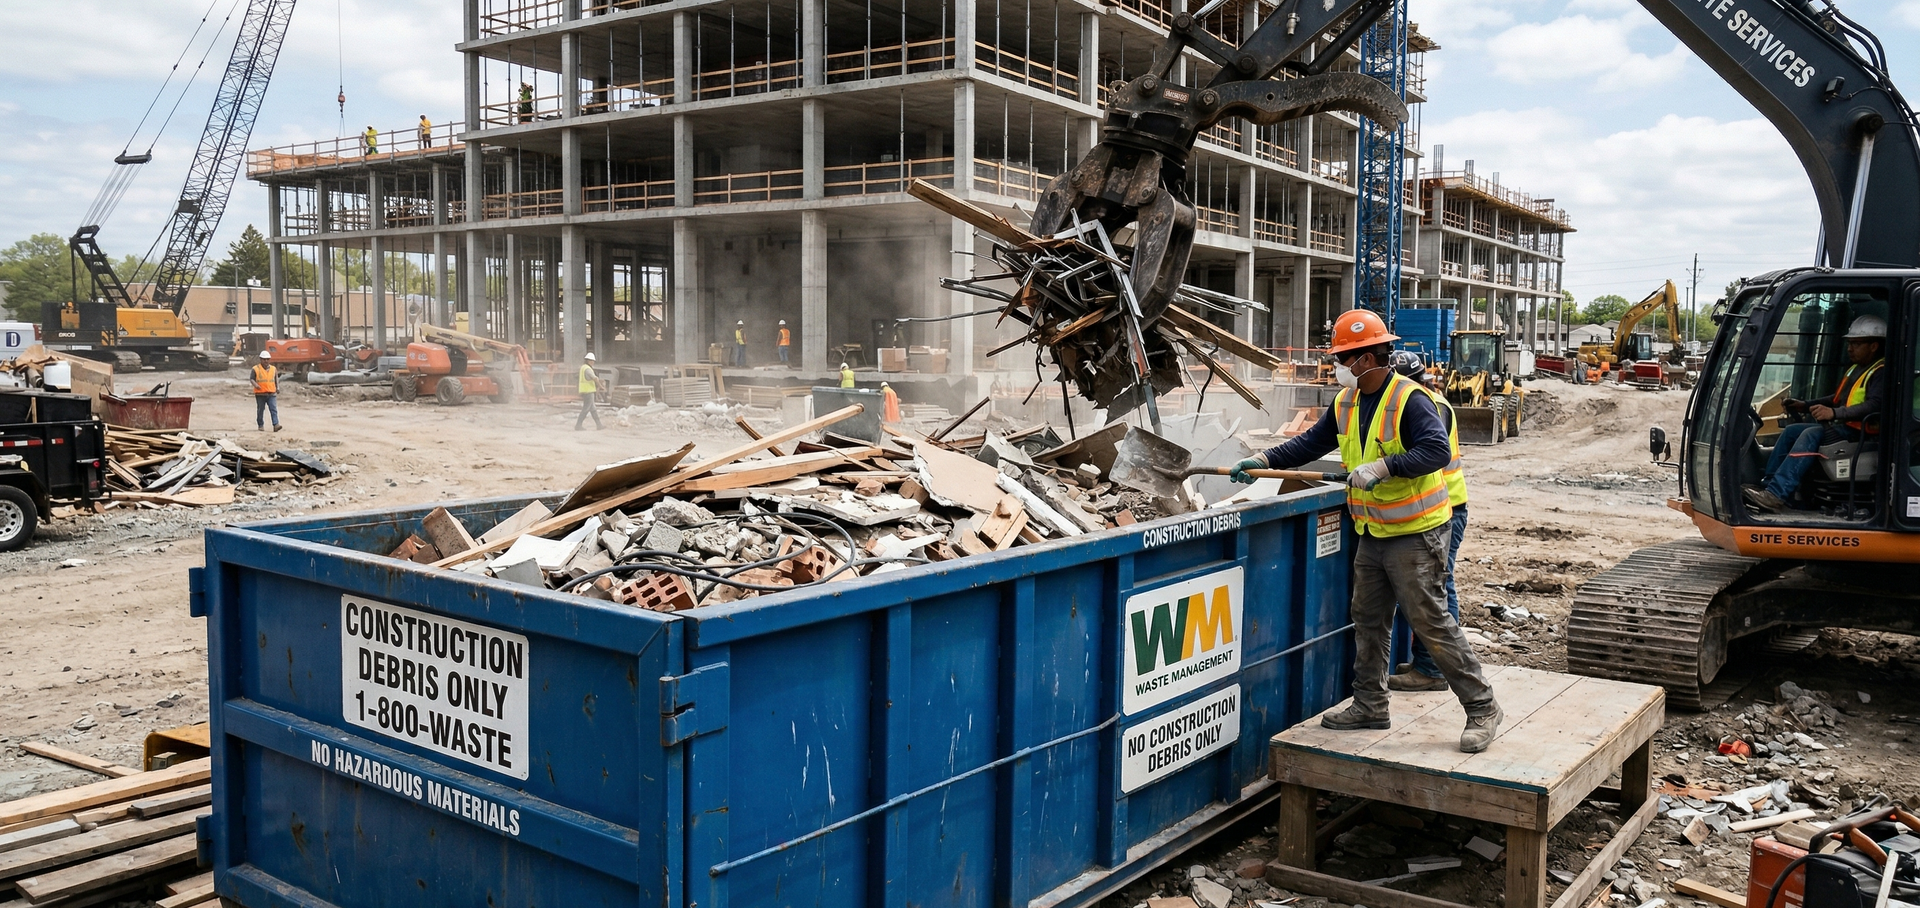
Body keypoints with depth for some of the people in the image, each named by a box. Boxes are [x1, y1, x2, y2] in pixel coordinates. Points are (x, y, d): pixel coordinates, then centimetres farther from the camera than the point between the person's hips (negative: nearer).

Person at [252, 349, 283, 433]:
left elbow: (276, 379, 19)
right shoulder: (256, 369, 1)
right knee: (260, 410, 8)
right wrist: (255, 385, -19)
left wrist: (277, 387, 5)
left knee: (274, 409, -11)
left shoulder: (273, 369, 11)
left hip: (272, 393, 1)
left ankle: (276, 425, -19)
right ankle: (260, 425, 19)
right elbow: (252, 379, 1)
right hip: (260, 394, -1)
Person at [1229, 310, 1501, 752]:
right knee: (1367, 620, 14)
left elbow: (1437, 450, -29)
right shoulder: (1346, 403, 7)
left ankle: (1482, 708, 5)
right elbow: (1311, 443, 13)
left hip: (1415, 533, -9)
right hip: (1372, 533, 9)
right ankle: (1370, 706, 26)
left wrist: (1384, 466, -36)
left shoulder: (1409, 399, -19)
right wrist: (1264, 460, 3)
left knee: (1431, 623, -6)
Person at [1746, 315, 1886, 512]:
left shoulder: (1881, 372, -10)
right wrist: (1805, 406, 16)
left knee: (1811, 435, -30)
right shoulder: (1856, 368, 22)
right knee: (1791, 431, -2)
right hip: (1842, 426, 10)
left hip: (1861, 433, -10)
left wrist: (1834, 413, -39)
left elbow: (1875, 405, -27)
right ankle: (1766, 484, -12)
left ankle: (1777, 494, -42)